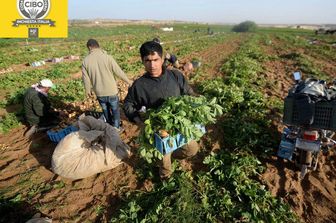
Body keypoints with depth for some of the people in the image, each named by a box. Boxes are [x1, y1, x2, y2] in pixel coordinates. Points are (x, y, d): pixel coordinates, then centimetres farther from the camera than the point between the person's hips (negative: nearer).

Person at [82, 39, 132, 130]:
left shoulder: (85, 61, -5)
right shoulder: (107, 57, -14)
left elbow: (86, 78, 0)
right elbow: (118, 72, -11)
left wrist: (88, 90, 17)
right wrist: (128, 81, 4)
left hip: (99, 93, 3)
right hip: (111, 91, -3)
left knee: (106, 111, 23)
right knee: (115, 110, 17)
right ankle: (116, 128, 26)